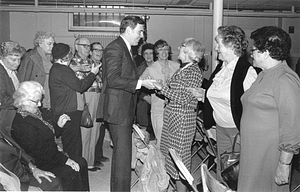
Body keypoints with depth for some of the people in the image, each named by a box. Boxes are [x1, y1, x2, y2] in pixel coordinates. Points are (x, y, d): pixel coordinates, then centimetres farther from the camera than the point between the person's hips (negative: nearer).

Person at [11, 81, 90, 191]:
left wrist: (58, 125, 2)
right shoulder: (23, 125, -26)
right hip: (38, 163, -10)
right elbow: (40, 151, -26)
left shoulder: (34, 114, 6)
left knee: (81, 163, -1)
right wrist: (65, 160, -21)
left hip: (51, 154, 10)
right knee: (71, 173, -22)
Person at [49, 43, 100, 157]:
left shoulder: (56, 68, 16)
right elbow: (79, 86, -15)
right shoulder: (62, 70, -16)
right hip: (68, 113, -10)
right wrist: (92, 73, -4)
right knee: (72, 148, -4)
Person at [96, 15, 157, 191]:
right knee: (123, 153, -7)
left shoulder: (126, 49, 19)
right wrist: (140, 83, -20)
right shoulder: (114, 48, -13)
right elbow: (113, 79, -22)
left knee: (121, 153, 17)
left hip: (125, 109, 10)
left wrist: (145, 84, 13)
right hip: (118, 109, -10)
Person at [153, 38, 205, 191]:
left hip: (183, 117, -9)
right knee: (170, 154, 14)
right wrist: (159, 88, 5)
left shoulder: (194, 72, -13)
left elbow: (184, 99, -20)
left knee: (179, 156, 0)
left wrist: (162, 88, -17)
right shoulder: (182, 69, 13)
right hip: (171, 115, 9)